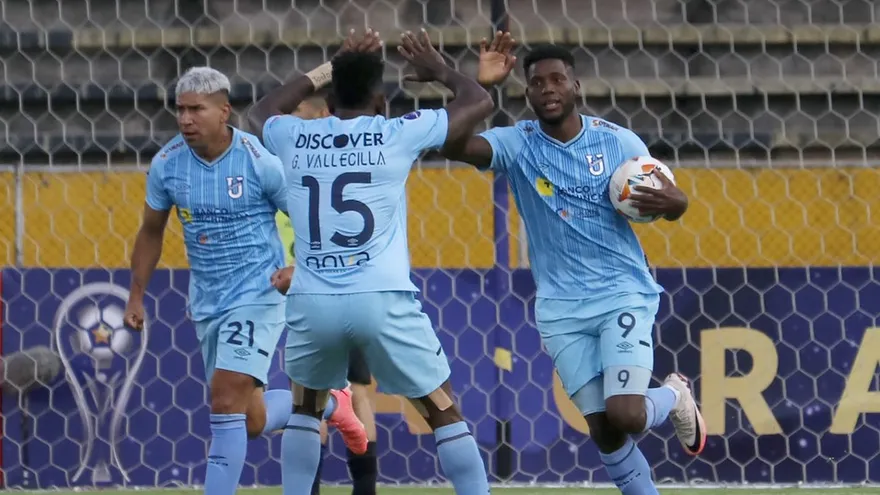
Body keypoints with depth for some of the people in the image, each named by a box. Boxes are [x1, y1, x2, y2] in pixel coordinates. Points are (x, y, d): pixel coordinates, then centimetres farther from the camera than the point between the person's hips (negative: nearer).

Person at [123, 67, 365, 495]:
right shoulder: (166, 164, -3)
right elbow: (151, 232, 13)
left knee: (226, 400, -19)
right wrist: (136, 296, 10)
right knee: (251, 422, 11)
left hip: (258, 293, -6)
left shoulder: (260, 160, -15)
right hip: (206, 300, 6)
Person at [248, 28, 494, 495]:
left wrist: (329, 69, 38)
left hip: (312, 302, 3)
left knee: (305, 408, 27)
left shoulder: (295, 138, 8)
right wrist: (439, 71, 33)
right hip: (383, 300, -3)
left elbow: (260, 112, 35)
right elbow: (479, 103, 15)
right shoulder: (398, 134, 1)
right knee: (444, 412, 8)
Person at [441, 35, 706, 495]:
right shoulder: (517, 144, -4)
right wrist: (477, 87, -33)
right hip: (561, 308, 2)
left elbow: (674, 202, 3)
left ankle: (674, 397, 18)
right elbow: (453, 146, -21)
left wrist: (670, 201, -21)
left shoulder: (618, 141, -4)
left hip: (624, 294, -2)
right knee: (603, 430, -1)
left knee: (625, 415, -17)